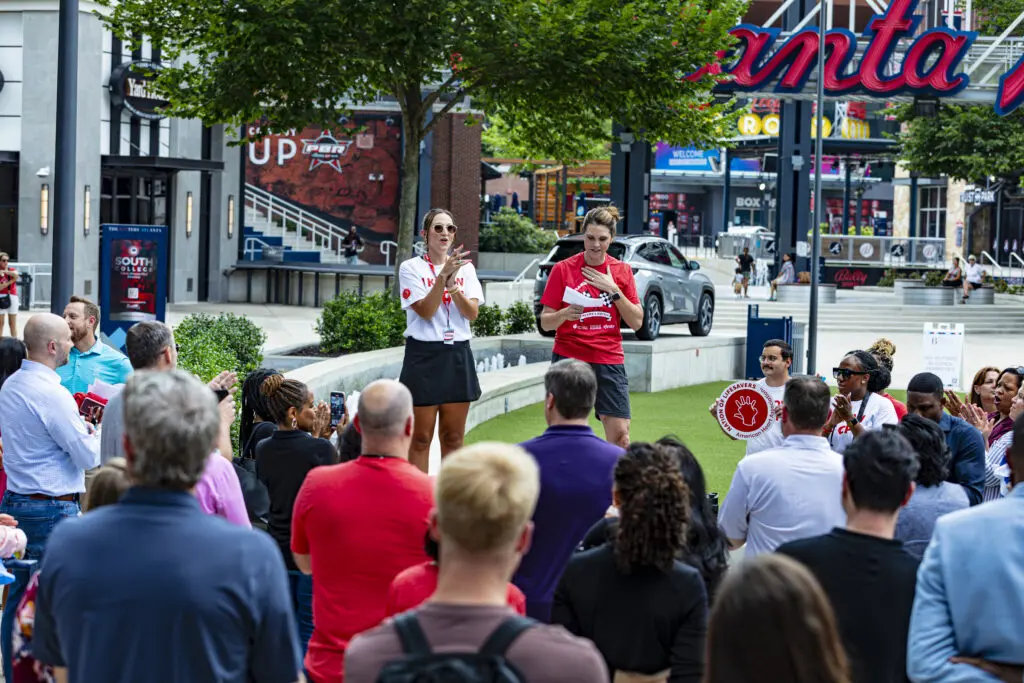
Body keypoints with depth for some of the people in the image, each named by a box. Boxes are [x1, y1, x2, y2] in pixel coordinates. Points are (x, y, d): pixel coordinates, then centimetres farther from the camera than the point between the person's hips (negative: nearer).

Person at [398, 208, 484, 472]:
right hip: (424, 355, -4)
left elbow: (472, 313, -2)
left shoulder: (465, 268, 8)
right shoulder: (411, 268, -2)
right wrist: (443, 276, -21)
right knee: (421, 438, -1)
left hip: (458, 355, 4)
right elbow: (425, 311, -13)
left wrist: (453, 285, -17)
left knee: (453, 438, 8)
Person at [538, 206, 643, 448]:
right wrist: (565, 314, -22)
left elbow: (636, 322, 2)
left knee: (620, 435, -5)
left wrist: (613, 290, -9)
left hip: (609, 360, 2)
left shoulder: (621, 271, 6)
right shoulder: (563, 269, 0)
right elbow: (545, 322, 0)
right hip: (569, 358, -1)